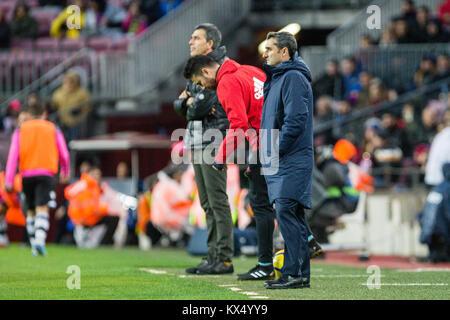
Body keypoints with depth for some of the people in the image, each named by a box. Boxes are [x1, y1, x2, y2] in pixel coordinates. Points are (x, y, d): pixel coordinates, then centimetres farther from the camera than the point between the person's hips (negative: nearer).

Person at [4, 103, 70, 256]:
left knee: (31, 210, 15)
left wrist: (8, 180, -5)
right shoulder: (53, 129, 10)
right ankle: (40, 240, -33)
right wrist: (65, 173, 30)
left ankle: (34, 246, 16)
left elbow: (13, 154, 0)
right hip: (46, 174, -2)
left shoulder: (20, 130, 10)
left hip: (27, 174, 2)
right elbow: (64, 155, 11)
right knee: (42, 209, -11)